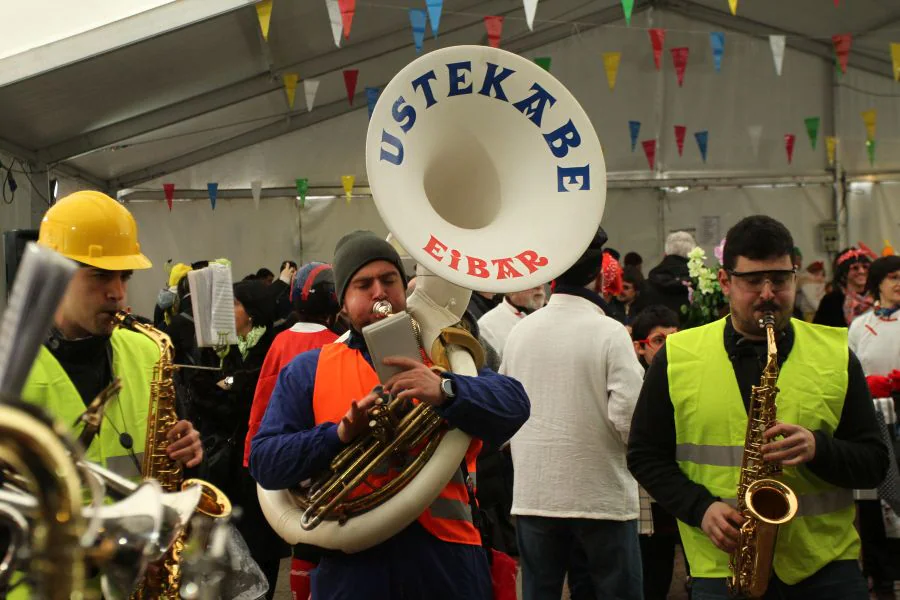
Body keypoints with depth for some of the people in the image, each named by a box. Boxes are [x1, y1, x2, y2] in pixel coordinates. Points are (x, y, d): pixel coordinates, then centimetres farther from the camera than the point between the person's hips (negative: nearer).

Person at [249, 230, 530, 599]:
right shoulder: (306, 372, 9)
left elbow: (515, 405, -7)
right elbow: (264, 462, 1)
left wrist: (444, 391, -25)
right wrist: (341, 433, -14)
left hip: (447, 561, 1)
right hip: (350, 569, 0)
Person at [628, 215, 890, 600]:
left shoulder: (836, 355, 5)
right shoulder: (676, 357, 3)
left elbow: (874, 463, 5)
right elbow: (645, 455, 6)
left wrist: (818, 449, -15)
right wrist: (700, 507, -9)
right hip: (722, 567, -1)